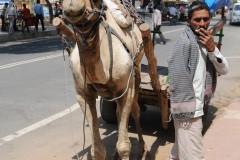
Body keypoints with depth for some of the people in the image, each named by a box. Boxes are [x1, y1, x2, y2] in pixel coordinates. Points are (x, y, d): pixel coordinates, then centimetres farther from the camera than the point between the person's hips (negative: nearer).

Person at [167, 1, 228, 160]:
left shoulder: (206, 41, 8)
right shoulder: (184, 42, -17)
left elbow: (224, 70, 2)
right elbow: (178, 79, -20)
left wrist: (212, 49, -14)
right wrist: (184, 111, -20)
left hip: (197, 107, 8)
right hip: (187, 110, -8)